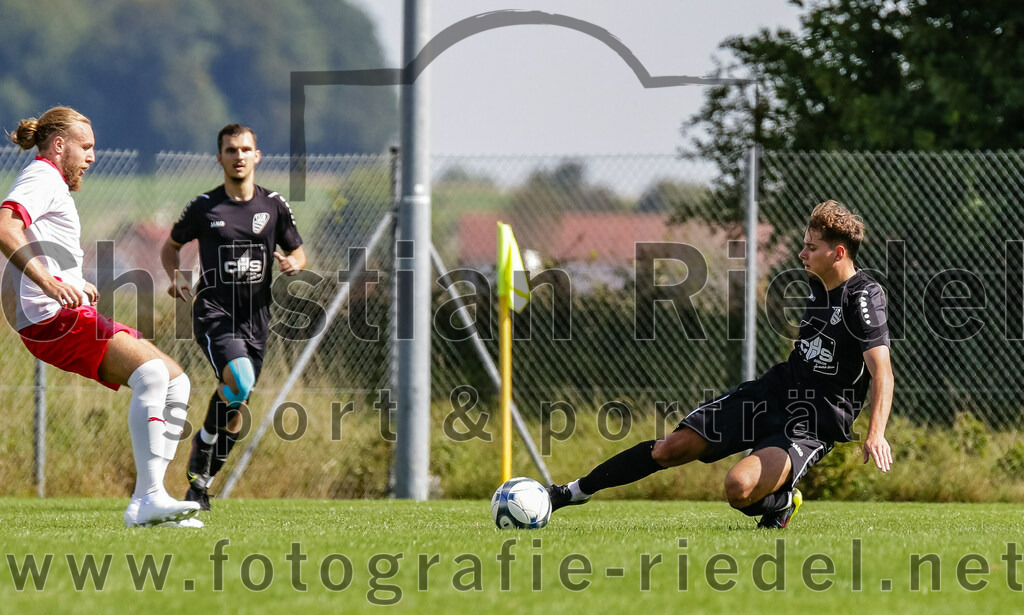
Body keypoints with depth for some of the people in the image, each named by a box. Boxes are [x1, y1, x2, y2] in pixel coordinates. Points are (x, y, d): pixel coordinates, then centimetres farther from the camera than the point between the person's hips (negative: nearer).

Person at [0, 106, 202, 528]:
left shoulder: (52, 184, 28)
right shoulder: (41, 178, -5)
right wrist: (48, 282, -34)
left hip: (73, 316, 11)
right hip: (53, 318, -11)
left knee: (175, 381, 5)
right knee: (151, 373, -26)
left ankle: (145, 502, -3)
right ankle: (150, 495, -33)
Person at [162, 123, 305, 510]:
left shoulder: (274, 206, 7)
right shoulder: (204, 207, 1)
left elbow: (298, 252, 16)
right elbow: (171, 246, 16)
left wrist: (293, 263, -8)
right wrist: (176, 277, -3)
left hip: (255, 318, 4)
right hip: (213, 312, -4)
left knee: (234, 407, 5)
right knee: (238, 381, -28)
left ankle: (201, 483, 23)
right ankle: (202, 450, -4)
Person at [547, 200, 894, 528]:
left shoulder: (864, 297, -19)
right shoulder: (817, 285, 6)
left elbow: (881, 372, -30)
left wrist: (876, 433, -42)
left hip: (813, 425, -7)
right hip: (772, 392, 7)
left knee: (739, 488, -31)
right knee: (671, 449, 3)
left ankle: (782, 502, 4)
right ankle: (576, 492, 19)